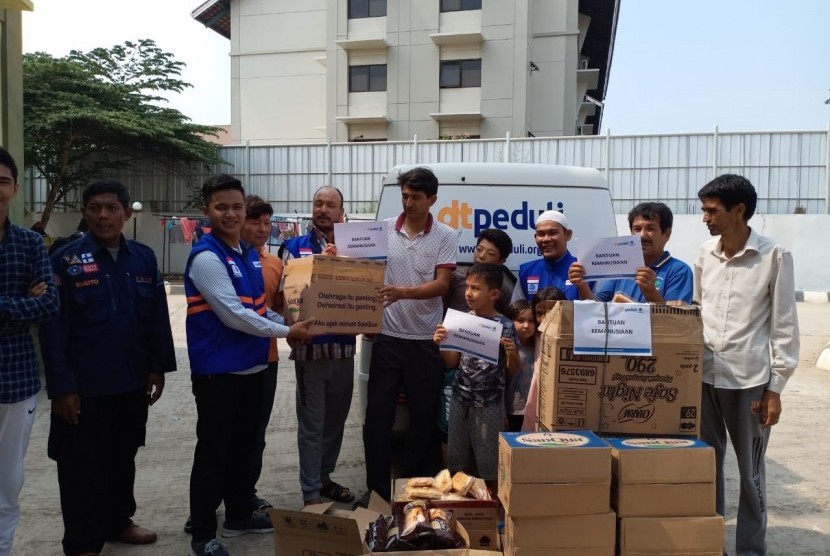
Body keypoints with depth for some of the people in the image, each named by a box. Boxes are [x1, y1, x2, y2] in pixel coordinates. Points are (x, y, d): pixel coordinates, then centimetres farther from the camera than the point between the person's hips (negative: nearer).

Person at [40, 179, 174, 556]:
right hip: (84, 385, -4)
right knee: (83, 464, 7)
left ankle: (118, 521, 38)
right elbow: (53, 328, -10)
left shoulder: (143, 258, 3)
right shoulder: (66, 260, -8)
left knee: (123, 456, 19)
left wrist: (158, 367, 3)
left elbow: (158, 317, 6)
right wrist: (61, 385, -14)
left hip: (131, 382, 4)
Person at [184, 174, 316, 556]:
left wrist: (287, 325, 5)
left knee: (244, 446, 20)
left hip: (252, 367, 8)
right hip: (218, 371, -8)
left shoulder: (249, 253, 9)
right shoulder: (206, 257, -17)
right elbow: (233, 315, -22)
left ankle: (240, 514, 36)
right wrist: (286, 333, -16)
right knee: (213, 453, 2)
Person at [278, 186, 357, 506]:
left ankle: (324, 477, 33)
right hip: (310, 345, -4)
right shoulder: (295, 247, 1)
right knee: (312, 423, 1)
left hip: (343, 345, 4)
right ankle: (311, 493, 11)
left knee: (336, 417, 16)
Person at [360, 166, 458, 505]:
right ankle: (377, 488, 18)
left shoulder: (445, 236, -1)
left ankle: (415, 487, 27)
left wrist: (404, 292, -26)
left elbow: (441, 284, -10)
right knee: (377, 415, 4)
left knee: (423, 417, 10)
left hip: (426, 340, 0)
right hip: (388, 337, 1)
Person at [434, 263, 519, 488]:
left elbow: (513, 370, -3)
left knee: (488, 464, 7)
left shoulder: (505, 326, -10)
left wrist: (511, 353, -23)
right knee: (456, 461, 14)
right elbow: (452, 363, 6)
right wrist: (441, 345, -11)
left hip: (489, 403, -4)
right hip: (460, 398, 4)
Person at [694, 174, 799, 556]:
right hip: (704, 375, 4)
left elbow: (784, 326, -6)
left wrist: (775, 387, -7)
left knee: (750, 471, 8)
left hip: (749, 380, -4)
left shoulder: (774, 256, -7)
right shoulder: (705, 254, 6)